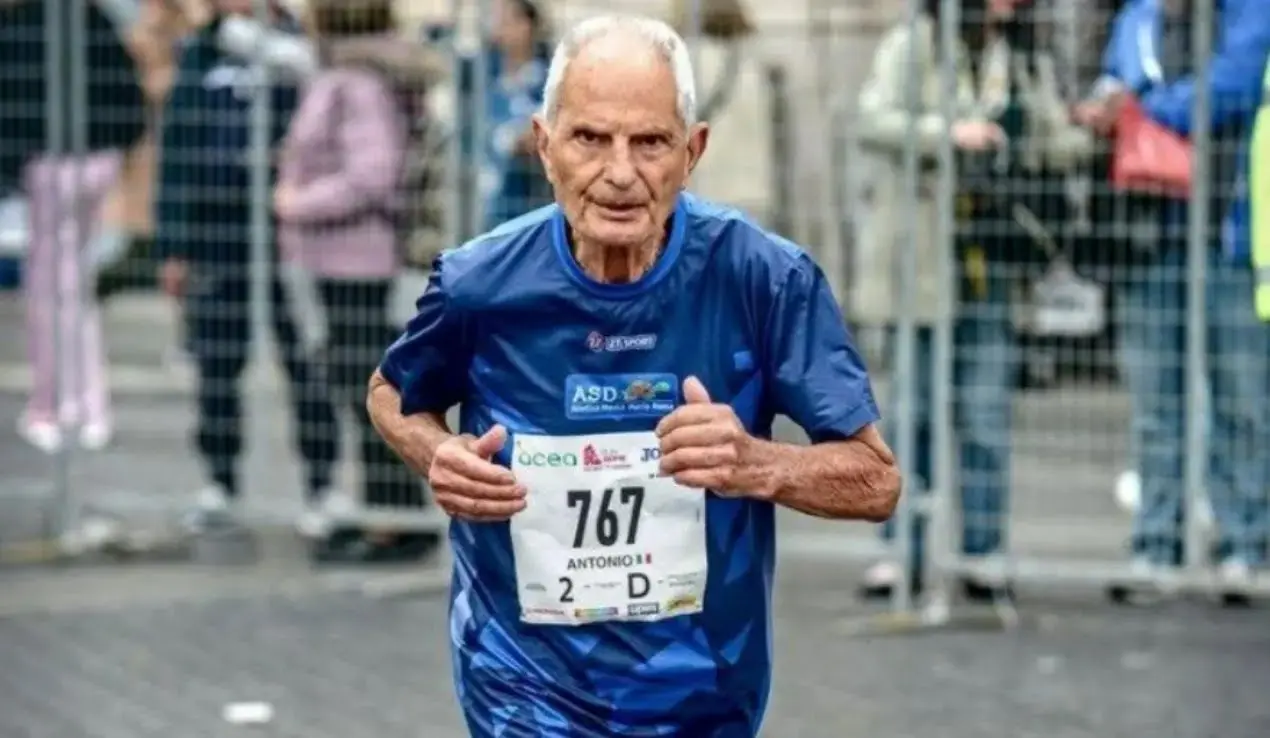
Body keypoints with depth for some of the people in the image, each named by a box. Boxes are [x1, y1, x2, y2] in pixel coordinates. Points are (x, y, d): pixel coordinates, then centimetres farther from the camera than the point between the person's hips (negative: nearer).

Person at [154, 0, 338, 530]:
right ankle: (219, 483, 16)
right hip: (219, 242, 3)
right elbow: (177, 153, 9)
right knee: (216, 366, 6)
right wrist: (173, 248, 5)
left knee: (306, 365, 2)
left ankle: (322, 483, 9)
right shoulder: (198, 58, 8)